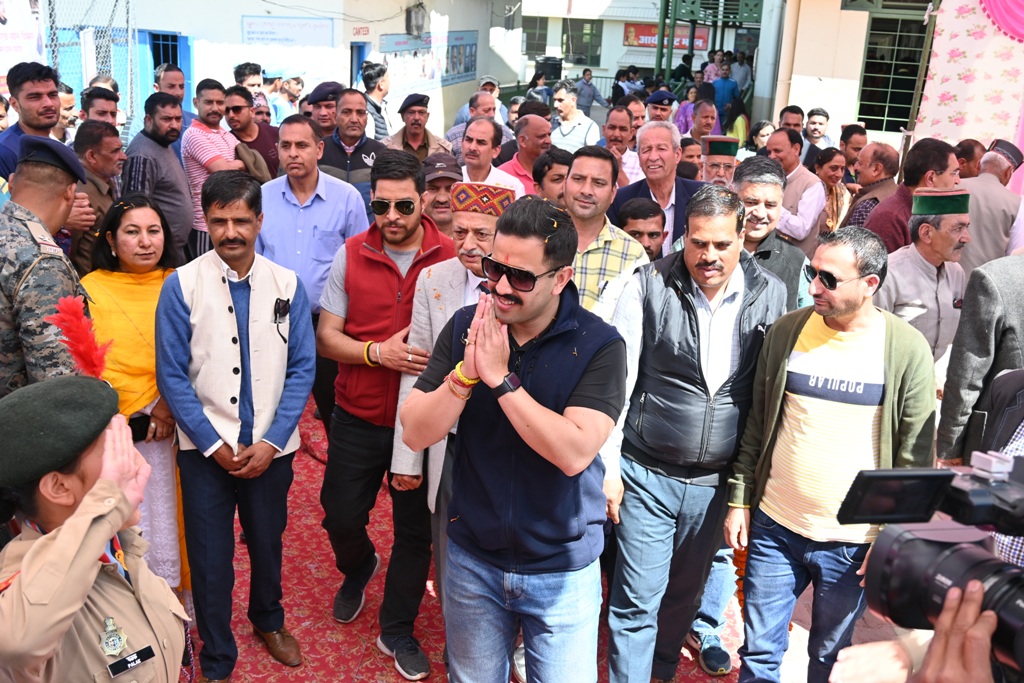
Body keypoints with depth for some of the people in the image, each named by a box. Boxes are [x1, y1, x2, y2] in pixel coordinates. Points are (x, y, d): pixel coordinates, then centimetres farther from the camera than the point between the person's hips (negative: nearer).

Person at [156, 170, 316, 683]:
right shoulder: (181, 285, -9)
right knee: (210, 558, 7)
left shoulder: (287, 284, -4)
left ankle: (268, 620, 46)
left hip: (271, 446, 2)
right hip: (205, 448, -1)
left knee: (267, 544, 18)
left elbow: (302, 368, -3)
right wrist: (214, 444, -10)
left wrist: (271, 442, -10)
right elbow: (172, 374, -7)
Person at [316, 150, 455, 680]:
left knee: (415, 530, 10)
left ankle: (397, 631, 31)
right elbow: (326, 337, -3)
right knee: (340, 517, 12)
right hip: (358, 418, 1)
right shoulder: (350, 255, -3)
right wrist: (377, 352, -19)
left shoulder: (452, 258, -8)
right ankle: (358, 568, 48)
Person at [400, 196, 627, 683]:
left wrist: (500, 378, -28)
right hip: (472, 559, 3)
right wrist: (466, 373, -26)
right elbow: (415, 433, -11)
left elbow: (574, 453, -28)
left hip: (562, 570, -3)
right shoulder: (465, 328, -7)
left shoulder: (599, 346, -17)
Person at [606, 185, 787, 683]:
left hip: (715, 481, 3)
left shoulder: (770, 295, -2)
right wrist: (607, 464, -7)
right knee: (637, 600, 1)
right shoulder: (650, 285, -8)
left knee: (685, 594, 20)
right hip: (647, 474, -3)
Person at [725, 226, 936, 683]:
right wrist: (739, 499, 5)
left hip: (854, 541, -2)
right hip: (774, 528, 2)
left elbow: (914, 457, -5)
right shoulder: (786, 331, -2)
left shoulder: (907, 350, -9)